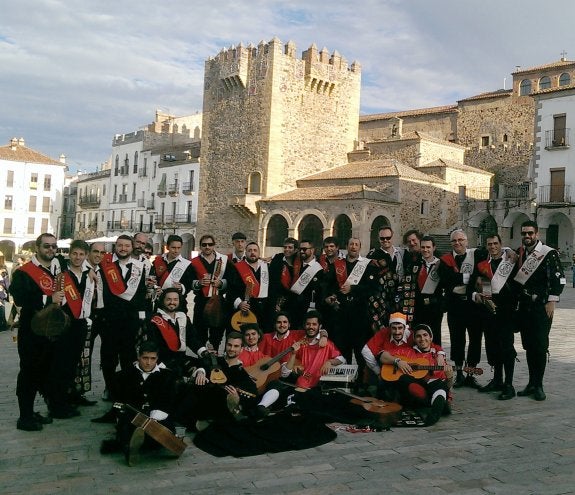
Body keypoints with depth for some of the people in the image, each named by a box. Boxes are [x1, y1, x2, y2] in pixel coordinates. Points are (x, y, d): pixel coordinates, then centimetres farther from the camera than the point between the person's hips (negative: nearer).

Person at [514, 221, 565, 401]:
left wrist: (551, 301, -14)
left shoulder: (549, 253, -6)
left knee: (540, 346, -4)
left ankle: (538, 385, 5)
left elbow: (559, 279, -10)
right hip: (524, 306, 6)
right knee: (528, 346, 10)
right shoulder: (519, 253, 12)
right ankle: (532, 383, 19)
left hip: (541, 306, -6)